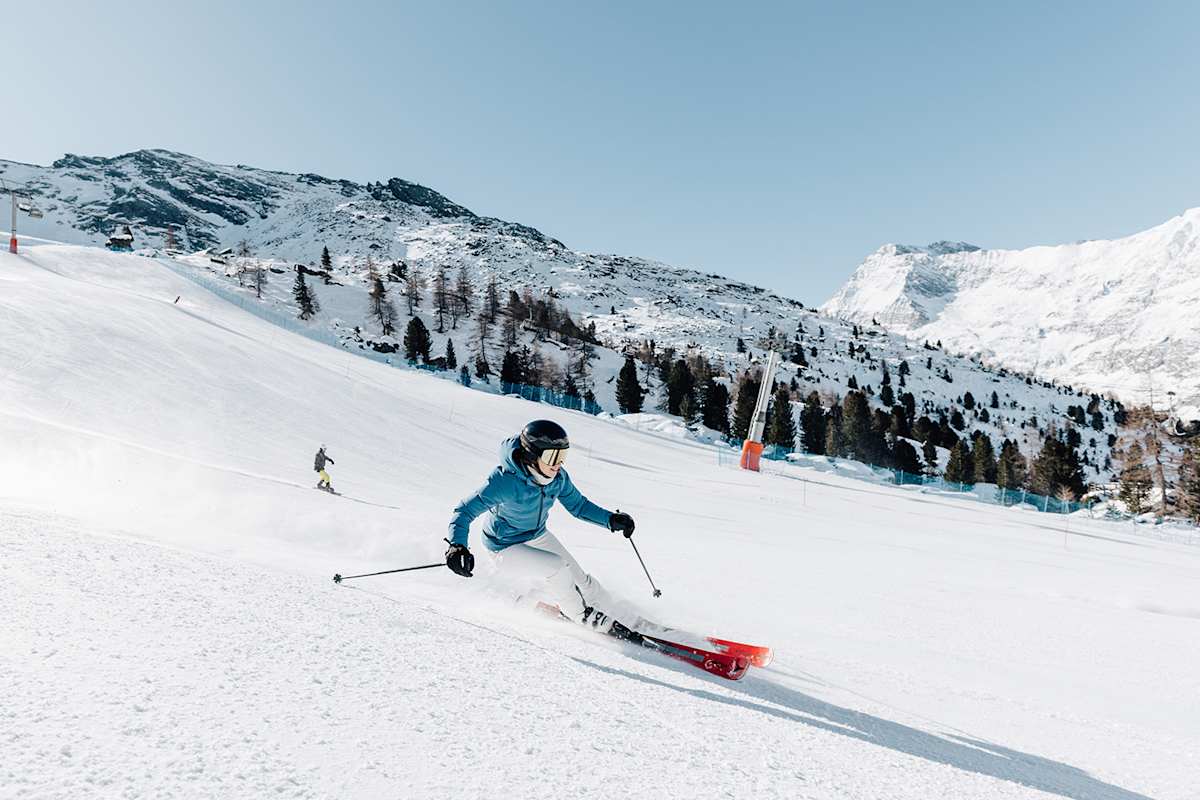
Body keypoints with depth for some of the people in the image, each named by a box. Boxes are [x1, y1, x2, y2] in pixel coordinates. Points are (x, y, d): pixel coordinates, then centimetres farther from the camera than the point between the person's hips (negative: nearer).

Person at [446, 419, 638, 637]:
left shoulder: (558, 477, -15)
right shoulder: (505, 481, -33)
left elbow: (578, 505, 1)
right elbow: (465, 510, -32)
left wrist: (611, 519, -14)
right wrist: (457, 545, -50)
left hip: (539, 537, 6)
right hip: (506, 548, -6)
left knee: (580, 580, 5)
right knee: (556, 567, -26)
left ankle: (620, 618, 27)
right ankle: (581, 615, 1)